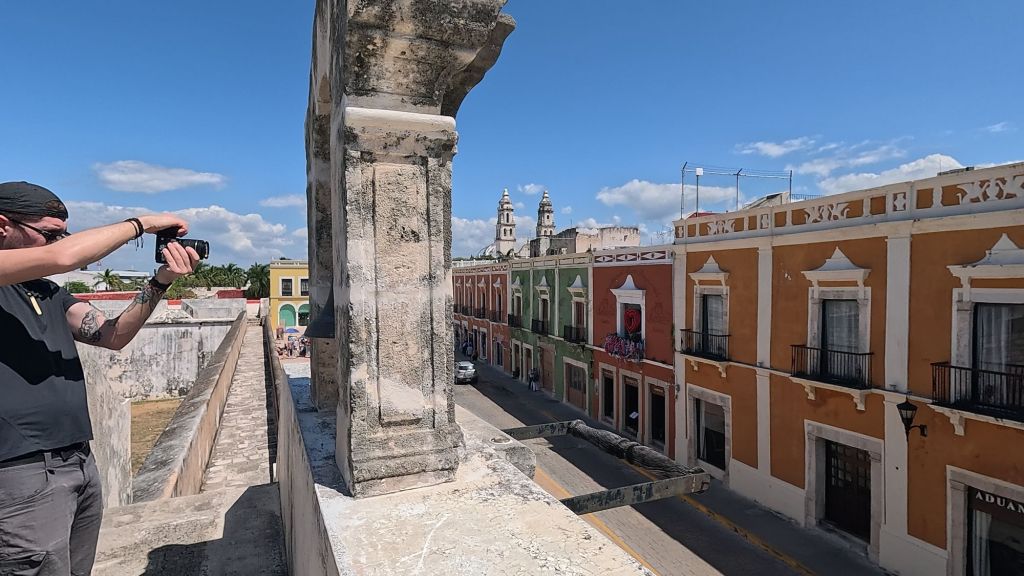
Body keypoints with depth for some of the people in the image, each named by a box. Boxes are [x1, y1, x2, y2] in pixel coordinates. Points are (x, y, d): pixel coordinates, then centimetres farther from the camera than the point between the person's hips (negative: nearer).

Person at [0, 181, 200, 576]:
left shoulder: (50, 293, 14)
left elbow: (112, 335, 4)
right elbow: (62, 257, -25)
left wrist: (160, 282, -9)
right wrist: (140, 224, -12)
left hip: (80, 463, 8)